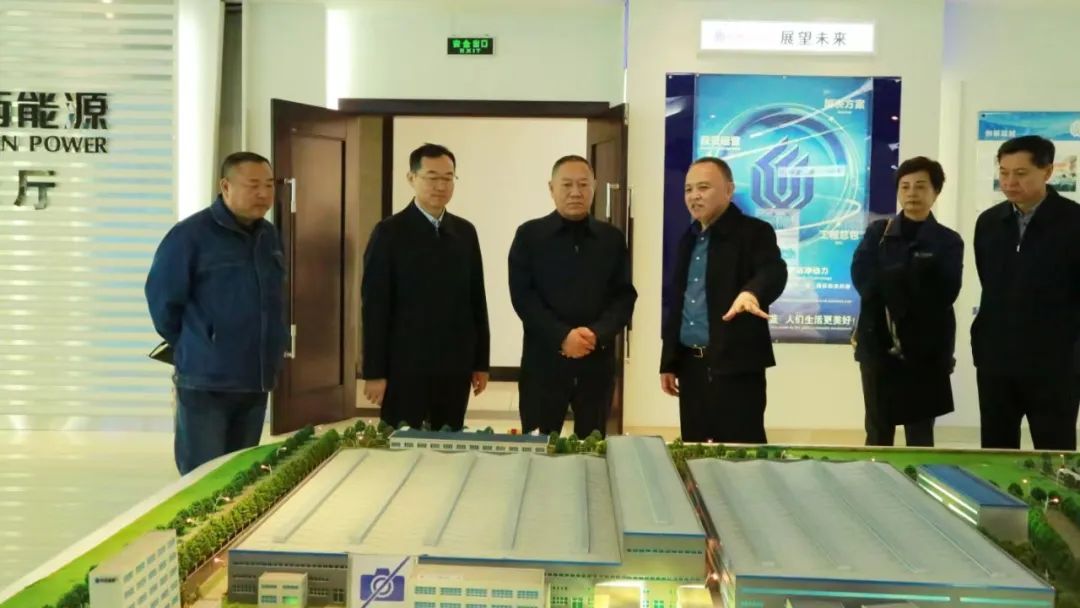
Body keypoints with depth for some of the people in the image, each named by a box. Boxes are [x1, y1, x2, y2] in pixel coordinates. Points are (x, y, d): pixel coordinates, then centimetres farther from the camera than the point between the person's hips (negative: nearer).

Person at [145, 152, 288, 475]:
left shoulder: (270, 236, 8)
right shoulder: (190, 235, -12)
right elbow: (162, 299, -7)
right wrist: (190, 349, 3)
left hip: (256, 381, 6)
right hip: (205, 383, -6)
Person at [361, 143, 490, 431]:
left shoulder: (465, 232, 10)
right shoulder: (389, 232, -4)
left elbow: (476, 299, 11)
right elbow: (374, 306, -7)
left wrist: (481, 362, 8)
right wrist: (374, 372, -10)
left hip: (455, 367, 4)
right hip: (405, 366, -4)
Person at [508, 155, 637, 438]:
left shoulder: (612, 238, 9)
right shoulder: (529, 235, 2)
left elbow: (625, 295, 5)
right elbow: (522, 295, -5)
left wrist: (597, 333, -13)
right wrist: (562, 336, -16)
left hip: (597, 360, 2)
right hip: (544, 358, -2)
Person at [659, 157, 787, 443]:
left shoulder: (754, 232, -5)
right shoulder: (689, 238, 15)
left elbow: (774, 271, -23)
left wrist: (751, 292, -46)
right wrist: (668, 362, 15)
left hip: (736, 366, -6)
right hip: (691, 366, 6)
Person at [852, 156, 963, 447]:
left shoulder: (948, 241, 3)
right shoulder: (877, 232, 8)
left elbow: (943, 293, -12)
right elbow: (862, 278, -8)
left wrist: (889, 282, -16)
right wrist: (915, 276, -16)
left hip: (926, 349, -1)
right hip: (878, 344, 1)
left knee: (920, 435, 6)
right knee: (877, 432, 9)